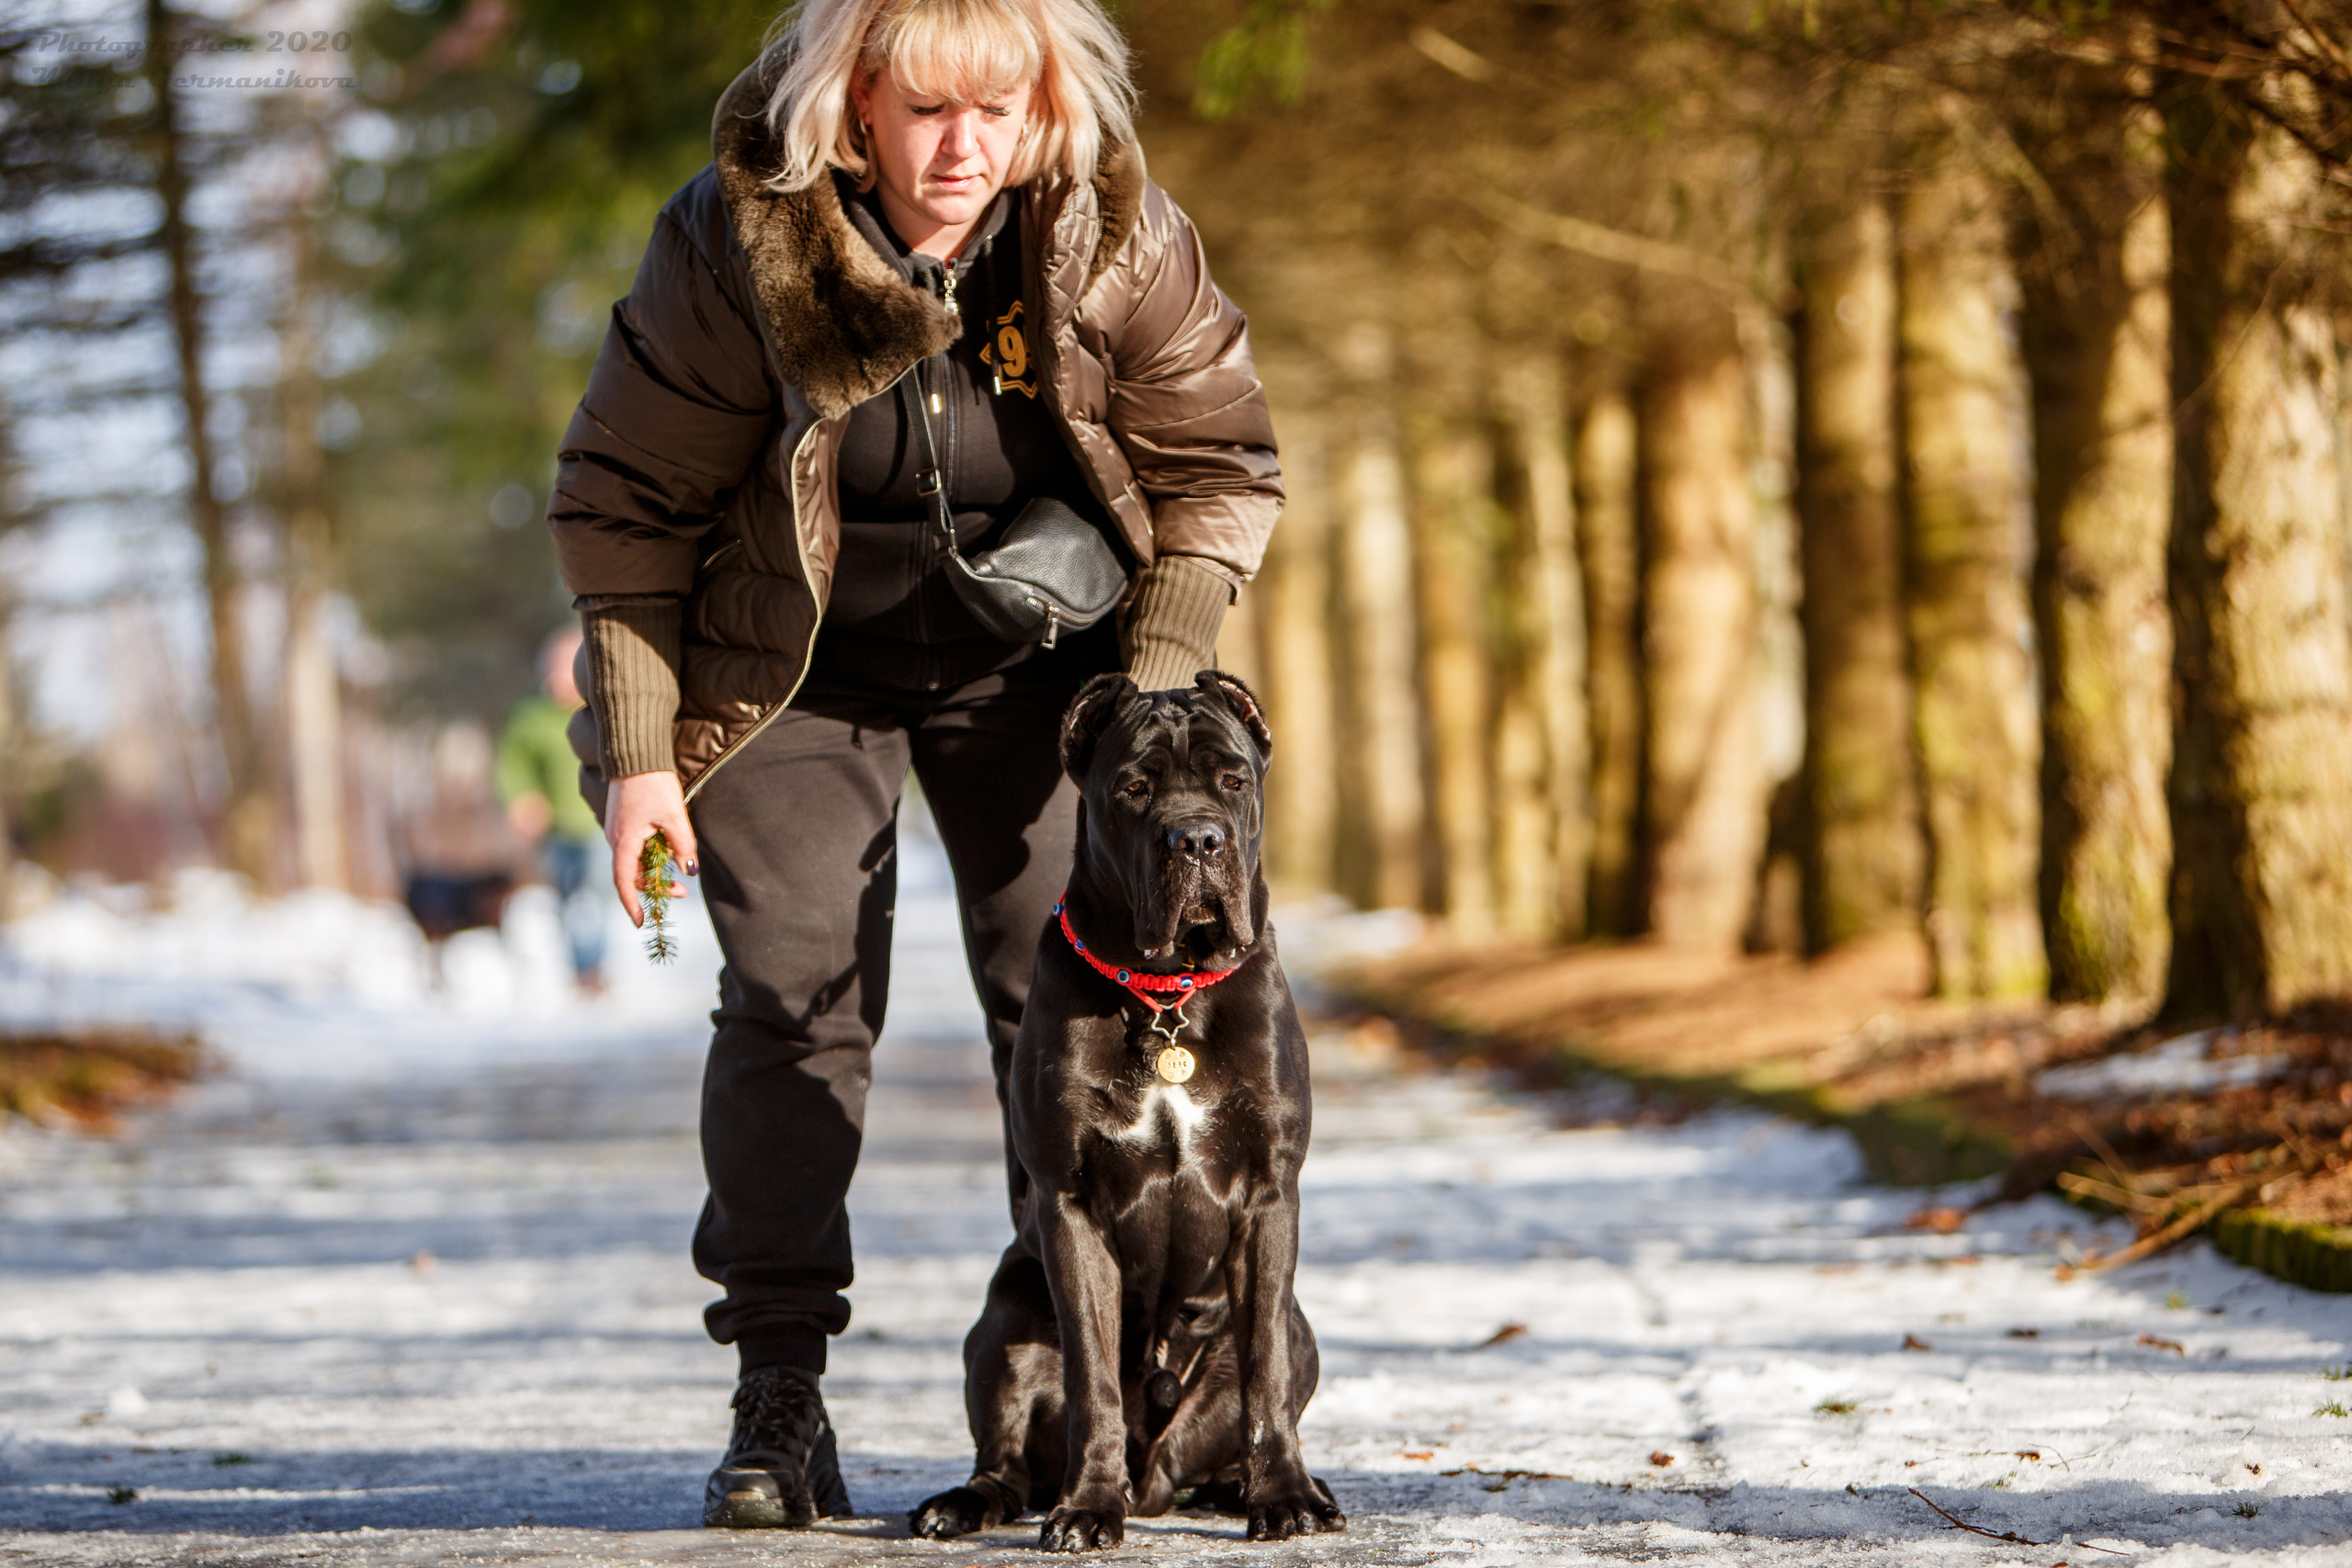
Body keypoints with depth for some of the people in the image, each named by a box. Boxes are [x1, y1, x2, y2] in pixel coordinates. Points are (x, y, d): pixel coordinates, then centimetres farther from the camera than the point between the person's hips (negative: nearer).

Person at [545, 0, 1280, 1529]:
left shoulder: (1122, 242, -19)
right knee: (795, 997, -7)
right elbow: (624, 500, -12)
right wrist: (637, 748, -13)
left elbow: (1219, 468, -6)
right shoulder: (736, 246, -23)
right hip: (790, 663, -1)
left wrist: (1157, 682, -15)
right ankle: (779, 1398, 0)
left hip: (1033, 658, 1)